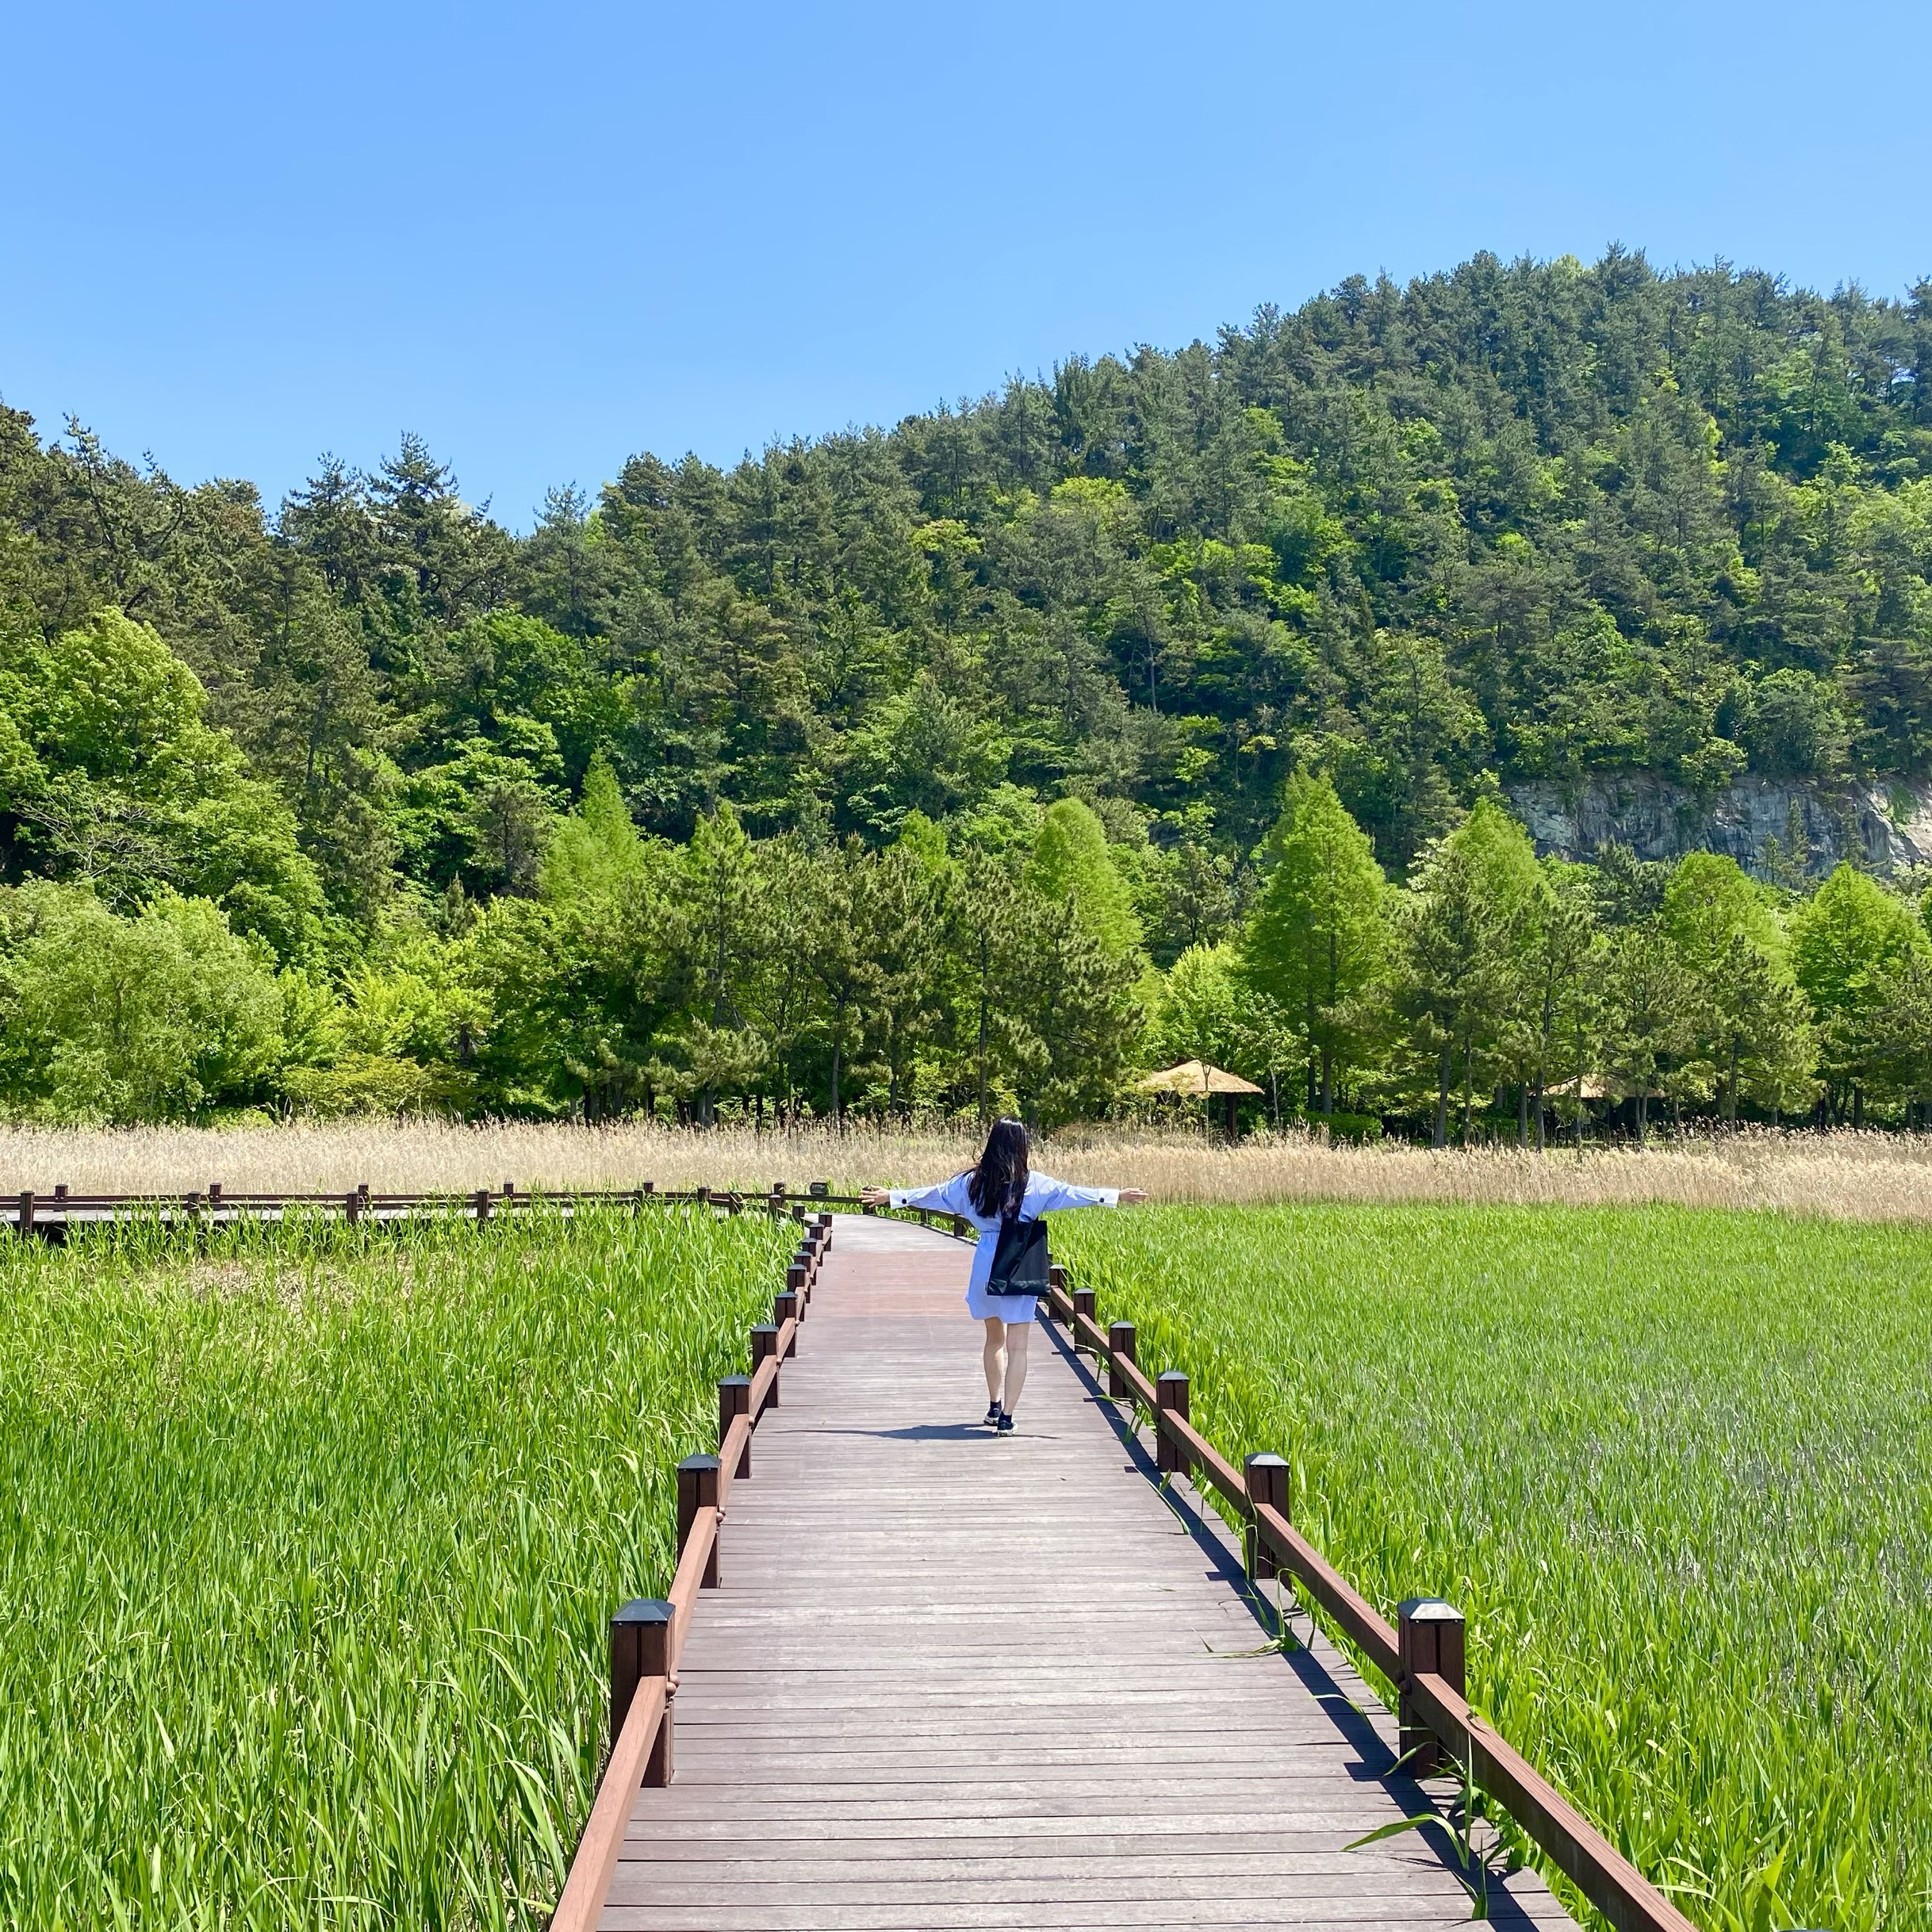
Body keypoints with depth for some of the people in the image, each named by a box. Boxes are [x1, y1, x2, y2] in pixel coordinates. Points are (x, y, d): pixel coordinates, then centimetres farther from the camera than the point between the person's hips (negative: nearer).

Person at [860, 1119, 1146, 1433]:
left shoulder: (973, 1182, 3)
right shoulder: (1032, 1183, -5)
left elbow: (934, 1194, 10)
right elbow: (1071, 1194, -5)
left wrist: (891, 1196, 22)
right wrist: (1116, 1196, 1)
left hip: (986, 1263, 3)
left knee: (994, 1338, 22)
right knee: (1017, 1347, 0)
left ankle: (994, 1407, 31)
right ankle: (1006, 1417, -5)